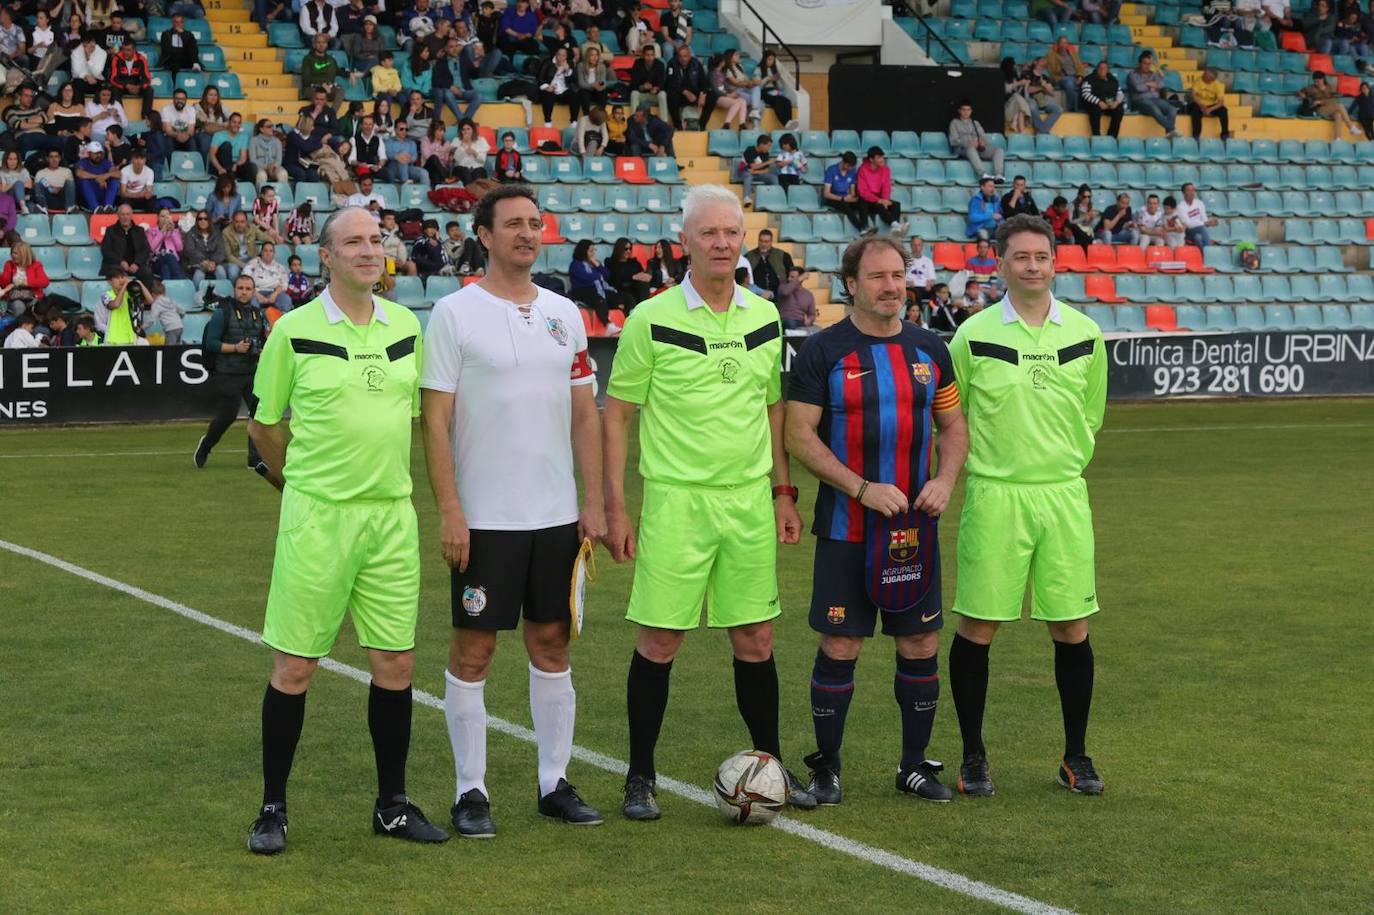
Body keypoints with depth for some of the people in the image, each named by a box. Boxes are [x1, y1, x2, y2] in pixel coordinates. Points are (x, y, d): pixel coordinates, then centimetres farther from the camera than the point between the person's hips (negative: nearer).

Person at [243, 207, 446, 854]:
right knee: (294, 666, 0)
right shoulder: (294, 331, -6)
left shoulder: (406, 327, 6)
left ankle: (392, 804, 19)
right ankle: (273, 808, 13)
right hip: (316, 517, -4)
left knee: (395, 662, 6)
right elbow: (264, 425, 4)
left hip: (392, 515, 4)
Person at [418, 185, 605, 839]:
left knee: (552, 641, 10)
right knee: (473, 649, 1)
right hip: (483, 516, -4)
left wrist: (593, 502, 6)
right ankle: (470, 791, 10)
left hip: (556, 515, 4)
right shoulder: (455, 313, -5)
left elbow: (585, 413, 12)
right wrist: (448, 510, -13)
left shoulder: (563, 313, 9)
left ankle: (556, 783, 19)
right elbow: (435, 418, -8)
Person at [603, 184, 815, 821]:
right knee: (659, 641, 0)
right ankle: (640, 777, 11)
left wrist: (784, 491, 13)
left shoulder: (765, 318, 8)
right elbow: (616, 415, -2)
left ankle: (770, 766, 21)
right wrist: (615, 508, -6)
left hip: (749, 501, 4)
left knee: (755, 638, 9)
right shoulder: (652, 320, -5)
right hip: (675, 500, -4)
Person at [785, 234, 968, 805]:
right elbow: (798, 436, -8)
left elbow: (953, 425, 15)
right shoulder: (823, 351, -5)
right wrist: (862, 489, -16)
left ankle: (915, 764, 19)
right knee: (840, 646, -1)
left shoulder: (929, 349, 8)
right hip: (846, 526, -4)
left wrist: (944, 481, -5)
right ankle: (827, 768, 12)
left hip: (916, 523, 4)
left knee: (921, 644, 6)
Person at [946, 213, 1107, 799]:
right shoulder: (974, 335, -3)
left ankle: (1075, 757, 17)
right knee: (977, 628, -1)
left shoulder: (1085, 334, 5)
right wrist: (986, 462, 7)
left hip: (1064, 495, 2)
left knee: (1072, 629, 4)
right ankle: (973, 756, 13)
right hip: (993, 497, -2)